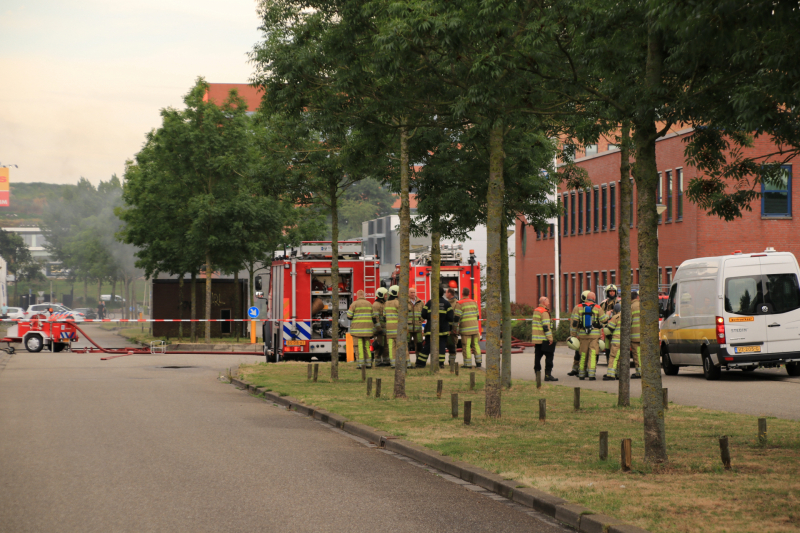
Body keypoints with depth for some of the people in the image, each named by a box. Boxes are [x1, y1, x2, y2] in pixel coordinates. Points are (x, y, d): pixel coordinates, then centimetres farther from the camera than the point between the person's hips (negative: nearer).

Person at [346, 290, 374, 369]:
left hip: (357, 329, -4)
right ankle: (368, 363, 8)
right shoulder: (369, 304, 9)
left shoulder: (354, 304, -6)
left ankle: (360, 363, -7)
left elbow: (349, 316, -7)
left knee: (358, 346, -3)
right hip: (367, 329, 4)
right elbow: (374, 317, 10)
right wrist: (373, 327, 18)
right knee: (366, 345, 11)